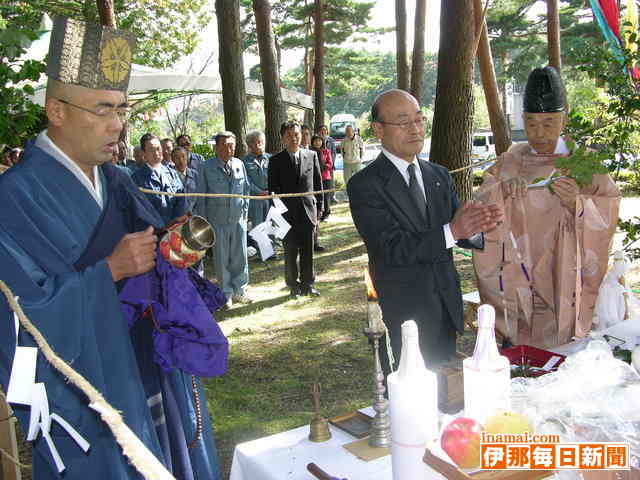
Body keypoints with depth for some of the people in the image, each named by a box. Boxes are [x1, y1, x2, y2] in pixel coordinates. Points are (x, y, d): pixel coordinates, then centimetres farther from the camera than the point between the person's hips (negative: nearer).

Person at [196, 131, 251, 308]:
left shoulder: (239, 164, 3)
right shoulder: (206, 168, -6)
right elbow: (201, 196, -1)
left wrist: (245, 212, 9)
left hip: (238, 219, 3)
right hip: (217, 221, -3)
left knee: (240, 257, 10)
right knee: (222, 259, 6)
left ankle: (239, 291, 26)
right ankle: (226, 294, 20)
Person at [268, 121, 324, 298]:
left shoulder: (311, 156, 5)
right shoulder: (276, 161, -1)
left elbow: (318, 183, 9)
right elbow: (272, 189, 1)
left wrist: (319, 207, 7)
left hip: (308, 211, 2)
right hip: (287, 213, -1)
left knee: (308, 252, 8)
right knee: (290, 253, 6)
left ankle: (307, 285, 21)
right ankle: (294, 286, 19)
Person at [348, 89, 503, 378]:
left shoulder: (440, 176, 9)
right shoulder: (364, 185, -12)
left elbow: (459, 233, 4)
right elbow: (392, 248, -20)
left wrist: (476, 225, -20)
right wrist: (451, 231, -30)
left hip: (446, 309, 6)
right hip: (402, 318, -5)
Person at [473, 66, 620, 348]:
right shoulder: (509, 162, 3)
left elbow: (605, 220, -8)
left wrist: (576, 204, -27)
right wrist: (502, 192, -26)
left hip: (565, 279, -1)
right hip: (518, 289, 1)